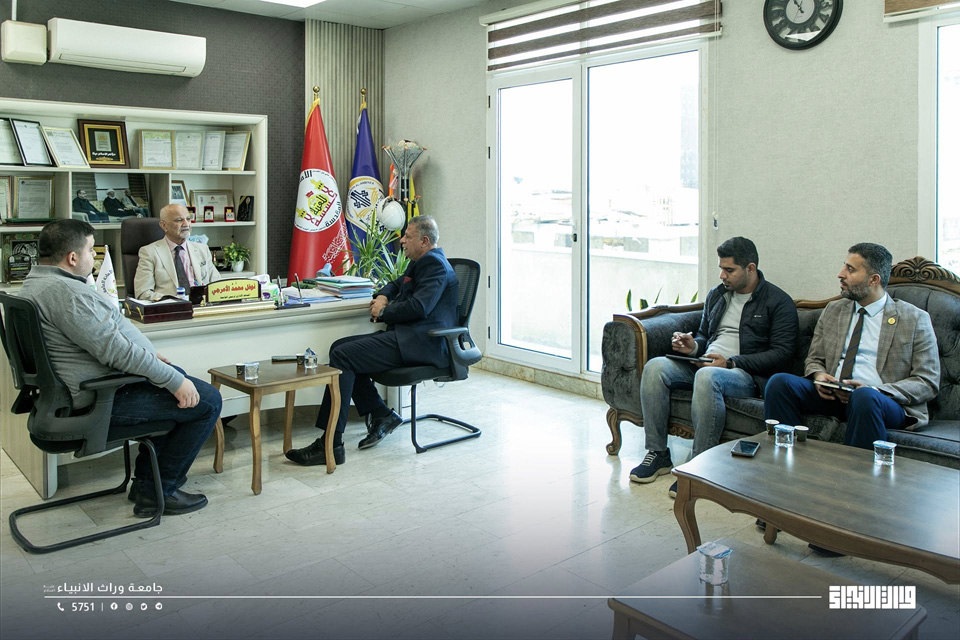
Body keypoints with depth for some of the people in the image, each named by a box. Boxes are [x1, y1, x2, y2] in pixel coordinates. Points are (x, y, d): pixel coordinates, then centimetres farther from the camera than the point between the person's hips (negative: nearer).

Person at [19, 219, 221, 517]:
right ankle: (156, 492, 2)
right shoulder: (64, 291, -24)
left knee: (176, 376, 29)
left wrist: (147, 353, 16)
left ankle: (146, 477, 28)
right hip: (105, 399, -12)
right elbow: (114, 349, -28)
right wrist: (176, 382, -23)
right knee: (207, 400, -7)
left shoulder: (38, 281, 12)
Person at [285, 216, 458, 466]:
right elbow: (396, 284, 36)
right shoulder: (420, 263, 24)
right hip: (406, 335, 11)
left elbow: (419, 307, -21)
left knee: (342, 356, -19)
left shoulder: (434, 263, -9)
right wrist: (382, 297, 12)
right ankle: (382, 416, 5)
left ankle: (330, 445, -19)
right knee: (339, 347, 4)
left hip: (420, 342, -11)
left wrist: (384, 312, -6)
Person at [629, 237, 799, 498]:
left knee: (707, 376, -40)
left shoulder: (778, 302, 0)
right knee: (655, 367, -20)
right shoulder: (716, 294, 19)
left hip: (747, 375, -6)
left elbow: (782, 353, -9)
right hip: (703, 365, 7)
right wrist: (693, 346, 3)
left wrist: (731, 363, -17)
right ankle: (658, 454, -16)